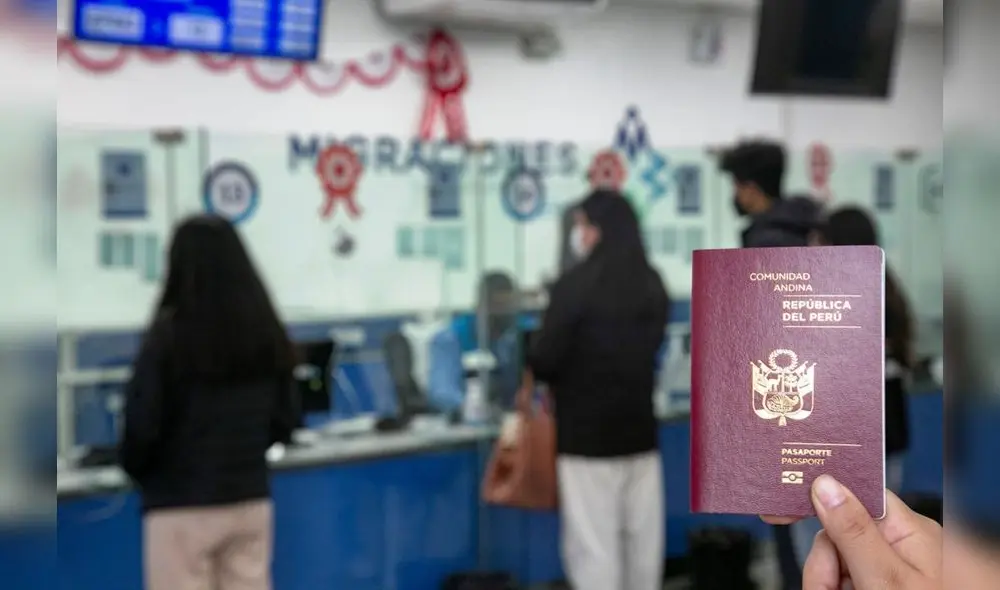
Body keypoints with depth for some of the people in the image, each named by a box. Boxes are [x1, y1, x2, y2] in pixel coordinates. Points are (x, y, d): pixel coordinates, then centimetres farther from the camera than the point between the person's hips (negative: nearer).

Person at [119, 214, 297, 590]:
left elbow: (142, 425, -11)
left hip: (182, 507, -5)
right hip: (252, 501, 5)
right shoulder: (267, 333, 4)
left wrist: (135, 471, 9)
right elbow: (284, 424, 10)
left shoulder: (169, 334, -12)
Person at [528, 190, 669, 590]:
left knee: (593, 542, -1)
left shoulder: (576, 285, -15)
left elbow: (545, 360, -14)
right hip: (639, 429, 7)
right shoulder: (653, 285, 8)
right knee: (643, 538, 13)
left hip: (587, 433, -6)